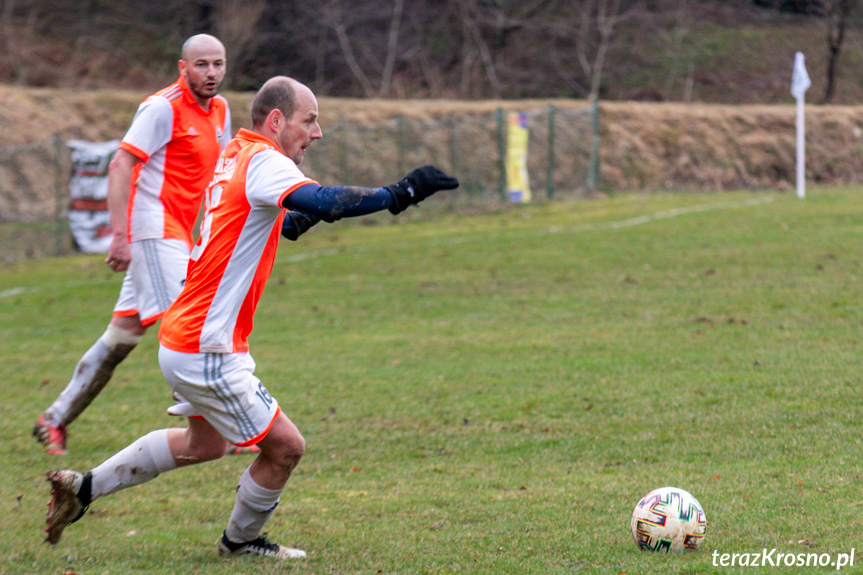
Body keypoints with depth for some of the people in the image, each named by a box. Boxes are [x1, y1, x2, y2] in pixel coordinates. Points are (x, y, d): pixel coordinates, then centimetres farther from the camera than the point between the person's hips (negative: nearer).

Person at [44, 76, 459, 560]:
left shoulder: (235, 157, 12)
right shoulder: (262, 161, -18)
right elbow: (322, 201, -36)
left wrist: (290, 223, 11)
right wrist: (398, 195, -38)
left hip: (185, 337, 10)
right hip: (206, 352, -10)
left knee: (203, 443, 28)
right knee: (286, 446, -2)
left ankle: (85, 486, 32)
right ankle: (240, 541, 19)